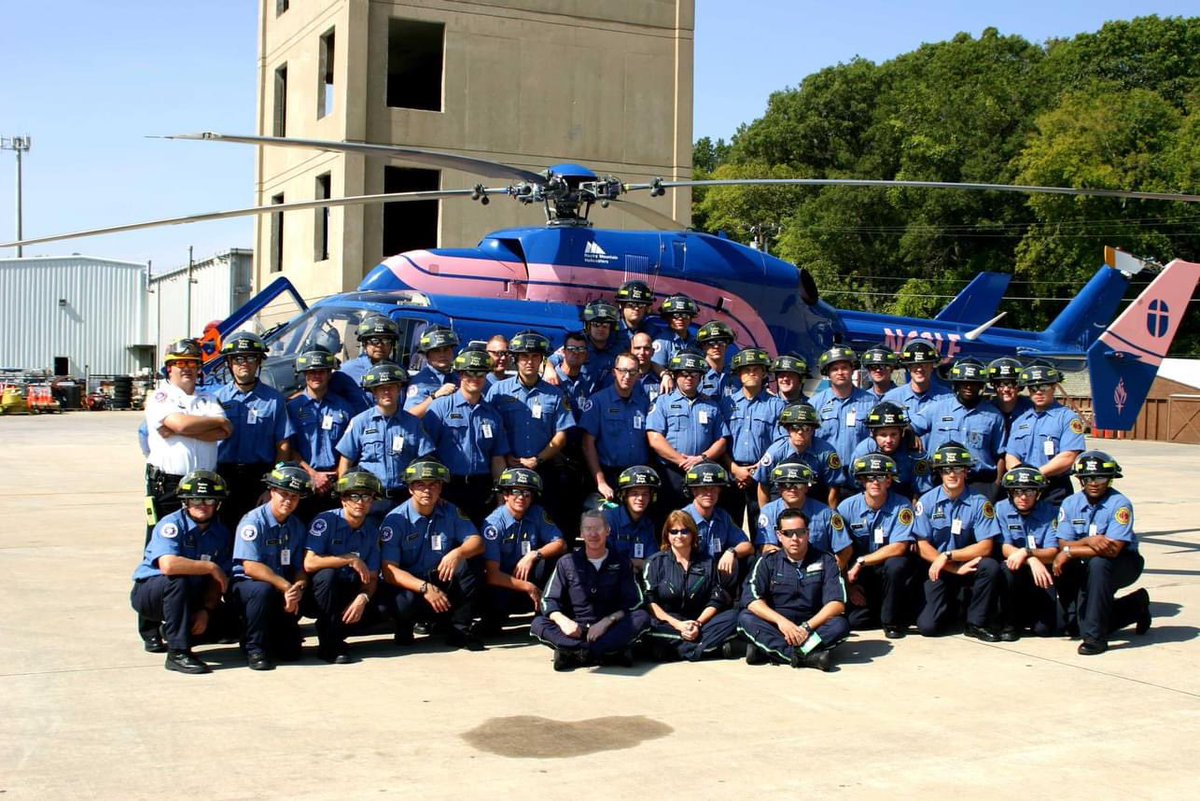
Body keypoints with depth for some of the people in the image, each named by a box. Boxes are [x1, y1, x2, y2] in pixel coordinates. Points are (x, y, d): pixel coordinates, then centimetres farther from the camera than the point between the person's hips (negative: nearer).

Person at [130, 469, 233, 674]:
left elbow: (217, 581, -3)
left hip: (190, 599, 6)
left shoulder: (220, 533, -1)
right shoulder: (172, 525, -19)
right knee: (178, 581, -36)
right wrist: (210, 567, -29)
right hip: (149, 593, -6)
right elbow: (168, 565, -37)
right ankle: (177, 653, -31)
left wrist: (206, 610, -19)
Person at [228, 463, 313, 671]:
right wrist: (286, 587, -25)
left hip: (283, 590, 4)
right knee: (263, 590, -38)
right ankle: (255, 648, -18)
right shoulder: (254, 521, -14)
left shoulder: (297, 526, 4)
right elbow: (251, 567, -22)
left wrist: (298, 588, -22)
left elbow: (300, 568, 1)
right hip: (245, 585, -4)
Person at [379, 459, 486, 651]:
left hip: (442, 583, 3)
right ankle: (406, 623, 1)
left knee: (466, 566, -24)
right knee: (405, 602, -37)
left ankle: (459, 630, -13)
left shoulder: (451, 512, 0)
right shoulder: (396, 519, -12)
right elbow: (389, 570, -20)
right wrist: (424, 588, -33)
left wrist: (458, 553, -34)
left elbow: (477, 542, -11)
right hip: (409, 584, -3)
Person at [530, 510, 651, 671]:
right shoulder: (567, 563, 6)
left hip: (609, 630, 0)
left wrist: (606, 622, -19)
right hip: (575, 631, 0)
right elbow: (548, 600, 1)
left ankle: (574, 654, -34)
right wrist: (562, 620, -21)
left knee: (642, 617, -27)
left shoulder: (621, 564, 7)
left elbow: (632, 604, -2)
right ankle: (611, 652, -37)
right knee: (538, 624, -26)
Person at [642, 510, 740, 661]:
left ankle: (677, 648, -29)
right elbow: (650, 602, -4)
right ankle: (713, 646, -30)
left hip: (697, 621, 2)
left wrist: (698, 624, -13)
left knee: (733, 617, -23)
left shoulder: (707, 562, 12)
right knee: (648, 626, -36)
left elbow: (715, 601, 6)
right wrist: (678, 625, -17)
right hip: (667, 624, -2)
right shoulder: (656, 562, 6)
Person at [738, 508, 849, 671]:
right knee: (745, 619, -26)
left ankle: (767, 651, -34)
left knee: (840, 625, -29)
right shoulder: (768, 562, 5)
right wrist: (780, 621, -23)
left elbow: (837, 603, -8)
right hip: (776, 626, 0)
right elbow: (751, 599, -8)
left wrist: (807, 627, -21)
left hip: (813, 626, 0)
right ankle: (808, 656, -36)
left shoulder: (825, 561, 4)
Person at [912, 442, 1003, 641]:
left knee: (990, 566, -33)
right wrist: (955, 569, -17)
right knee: (928, 626, -16)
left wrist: (948, 555, -21)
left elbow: (986, 547, -13)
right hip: (938, 569, 0)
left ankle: (977, 623, -10)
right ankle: (950, 605, 21)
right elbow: (923, 547, -7)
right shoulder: (927, 502, -6)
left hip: (969, 565, 0)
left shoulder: (979, 503, -7)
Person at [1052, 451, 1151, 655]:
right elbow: (1063, 545, -10)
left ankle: (1095, 636, -27)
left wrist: (1069, 552, -26)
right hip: (1086, 569, 6)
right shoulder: (1070, 504, -4)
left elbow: (1113, 549, -27)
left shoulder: (1120, 504, -18)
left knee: (1098, 563, -35)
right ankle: (1136, 606, 20)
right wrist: (1088, 541, -30)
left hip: (1124, 564, -6)